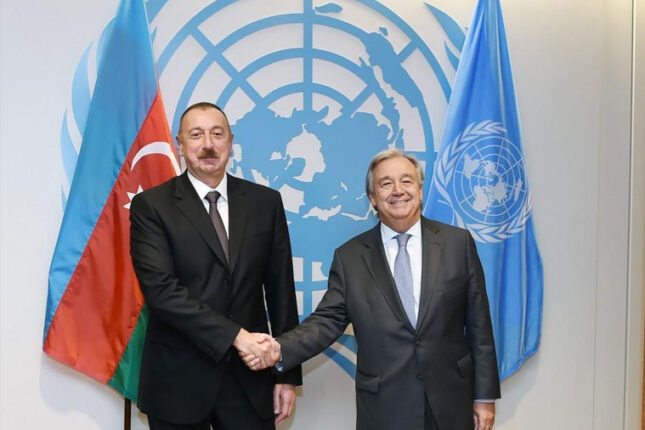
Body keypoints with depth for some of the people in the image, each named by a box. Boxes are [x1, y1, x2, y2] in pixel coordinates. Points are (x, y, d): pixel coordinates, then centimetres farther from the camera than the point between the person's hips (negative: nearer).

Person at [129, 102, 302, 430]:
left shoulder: (265, 202, 3)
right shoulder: (151, 205, -5)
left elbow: (281, 290, 4)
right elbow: (161, 289, -15)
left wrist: (287, 373, 4)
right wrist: (236, 335, -21)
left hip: (249, 376, 2)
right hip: (178, 378, -2)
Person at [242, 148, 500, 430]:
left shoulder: (458, 242, -2)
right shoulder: (349, 257, -1)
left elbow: (478, 325, 0)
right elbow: (327, 320, -3)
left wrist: (485, 396, 1)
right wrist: (279, 350, -20)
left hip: (451, 401, 0)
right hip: (384, 407, 0)